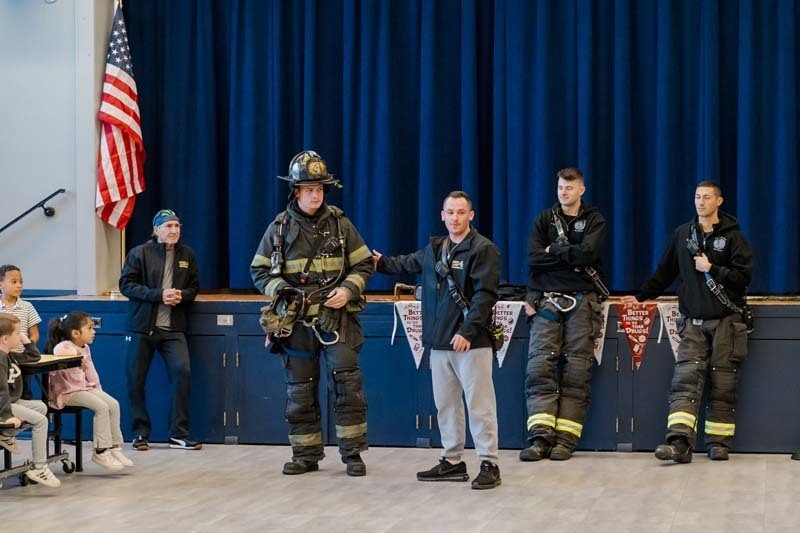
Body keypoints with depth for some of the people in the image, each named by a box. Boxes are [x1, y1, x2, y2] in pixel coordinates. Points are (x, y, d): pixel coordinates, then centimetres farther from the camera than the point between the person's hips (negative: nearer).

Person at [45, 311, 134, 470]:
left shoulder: (85, 349, 15)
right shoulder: (64, 346, -13)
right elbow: (58, 352, -34)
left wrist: (97, 388, 7)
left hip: (86, 387, 9)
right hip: (68, 391, -9)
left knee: (113, 404, -8)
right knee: (101, 407, -26)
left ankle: (114, 447, -2)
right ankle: (101, 452, -20)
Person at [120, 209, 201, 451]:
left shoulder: (187, 254, 9)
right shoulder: (140, 253, -2)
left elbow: (194, 287, 16)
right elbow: (126, 284, -7)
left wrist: (182, 295, -7)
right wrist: (159, 295, -16)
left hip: (173, 328, 2)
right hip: (142, 326, -2)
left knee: (182, 372, -13)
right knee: (136, 380, 1)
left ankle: (179, 434, -4)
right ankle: (140, 433, 16)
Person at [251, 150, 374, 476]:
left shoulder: (339, 223, 2)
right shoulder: (279, 228, 3)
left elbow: (364, 264, 6)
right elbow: (259, 272, 7)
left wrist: (348, 290, -11)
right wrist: (281, 289, -11)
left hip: (336, 318, -1)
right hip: (296, 321, 1)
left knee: (348, 385, -7)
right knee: (299, 392, 8)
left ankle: (353, 454, 2)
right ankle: (306, 455, 18)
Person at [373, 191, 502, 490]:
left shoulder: (483, 249, -8)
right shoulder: (434, 249, 15)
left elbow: (485, 294, -16)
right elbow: (408, 264, 36)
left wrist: (468, 331, -22)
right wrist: (381, 263, 44)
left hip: (471, 342, -7)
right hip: (439, 342, 8)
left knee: (479, 405, -6)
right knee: (445, 405, 12)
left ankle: (489, 465, -1)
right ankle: (452, 462, 22)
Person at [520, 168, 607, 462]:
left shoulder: (594, 220, 7)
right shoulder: (544, 219, 13)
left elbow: (588, 253, -12)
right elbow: (534, 258, -1)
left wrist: (554, 250, -4)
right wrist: (571, 256, -7)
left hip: (582, 299, -2)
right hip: (547, 299, 2)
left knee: (577, 371, -6)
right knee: (540, 366, -10)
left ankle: (566, 439, -5)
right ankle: (540, 437, -12)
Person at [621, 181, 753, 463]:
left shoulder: (732, 236, 1)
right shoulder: (683, 233, 12)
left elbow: (744, 275, -5)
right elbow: (665, 271, 20)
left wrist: (711, 269, -12)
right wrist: (641, 296, 19)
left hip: (726, 319, -2)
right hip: (693, 320, 2)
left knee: (723, 384, 1)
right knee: (685, 379, -12)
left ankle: (719, 442, 10)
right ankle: (680, 442, -22)